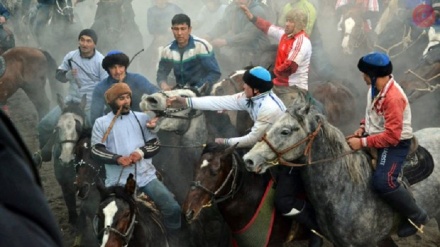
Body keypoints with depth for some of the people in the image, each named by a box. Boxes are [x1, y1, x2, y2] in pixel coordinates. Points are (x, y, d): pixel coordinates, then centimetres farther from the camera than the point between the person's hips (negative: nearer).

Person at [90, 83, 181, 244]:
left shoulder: (142, 118, 12)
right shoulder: (101, 123, 4)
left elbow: (155, 143, 8)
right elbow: (96, 151, -5)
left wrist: (142, 152, -14)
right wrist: (117, 158, -21)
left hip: (146, 175, 2)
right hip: (118, 180, -2)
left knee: (173, 208, -7)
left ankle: (174, 241, 15)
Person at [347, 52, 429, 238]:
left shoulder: (393, 97, -30)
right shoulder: (375, 87, -2)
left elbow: (392, 136, -32)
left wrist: (363, 142, -29)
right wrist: (364, 127, 1)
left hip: (395, 143, -10)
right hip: (376, 136, 10)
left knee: (382, 182, -25)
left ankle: (417, 217, -5)